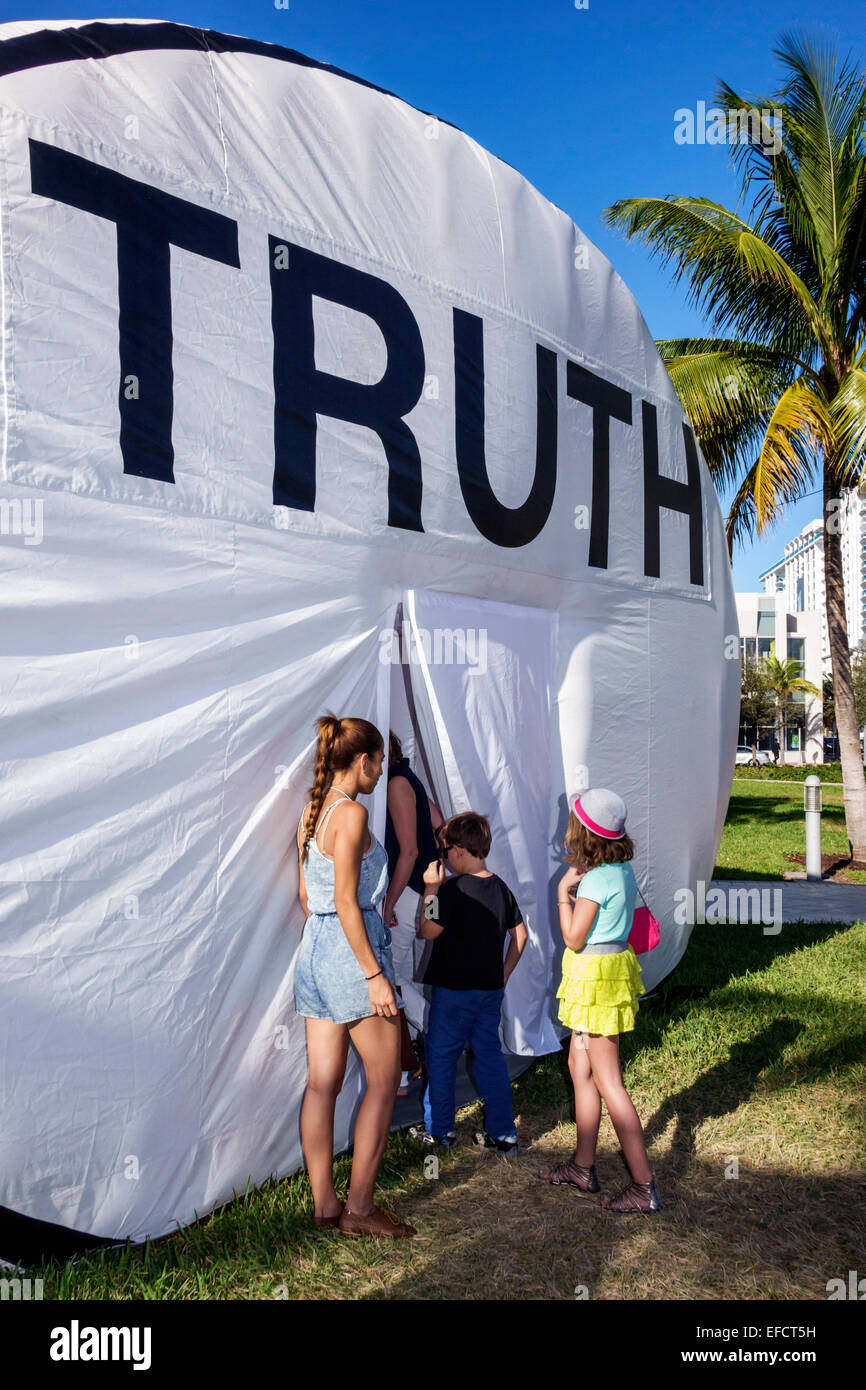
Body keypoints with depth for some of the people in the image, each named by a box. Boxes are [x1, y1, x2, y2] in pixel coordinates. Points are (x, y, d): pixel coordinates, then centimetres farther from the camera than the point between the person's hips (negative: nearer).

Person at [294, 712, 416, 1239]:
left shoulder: (311, 812, 10)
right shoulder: (352, 813, -16)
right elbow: (346, 902, -20)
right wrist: (375, 975, -17)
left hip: (315, 948, 9)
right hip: (351, 951, -9)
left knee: (324, 1082, 12)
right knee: (384, 1080, 4)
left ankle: (323, 1203, 21)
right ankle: (358, 1208, 10)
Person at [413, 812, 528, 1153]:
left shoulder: (453, 889, -17)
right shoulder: (501, 888, 4)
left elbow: (429, 931, -14)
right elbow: (520, 935, 10)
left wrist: (431, 888, -9)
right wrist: (503, 975, 16)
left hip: (453, 989, -6)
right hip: (491, 989, 6)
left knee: (441, 1058, 8)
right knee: (490, 1056, 13)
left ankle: (440, 1130, 17)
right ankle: (503, 1133, 17)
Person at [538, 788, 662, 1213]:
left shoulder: (595, 880, -22)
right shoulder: (621, 869, 5)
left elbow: (573, 938, -17)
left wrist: (564, 890, -10)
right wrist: (578, 882, 7)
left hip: (597, 975, -10)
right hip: (613, 965, 10)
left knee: (607, 1081, -2)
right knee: (579, 1063, 19)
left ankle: (644, 1185, 3)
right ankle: (583, 1166, 30)